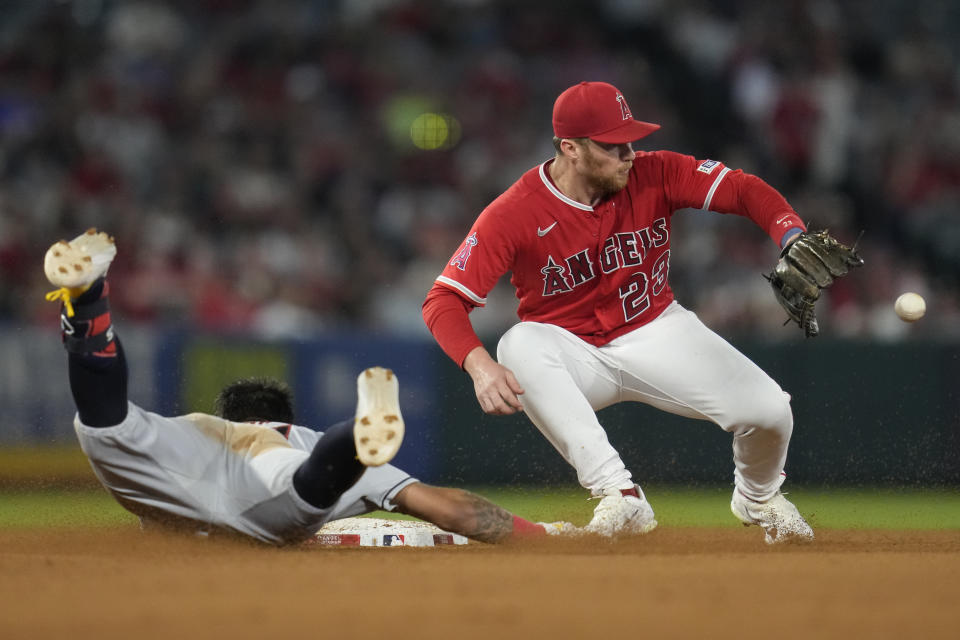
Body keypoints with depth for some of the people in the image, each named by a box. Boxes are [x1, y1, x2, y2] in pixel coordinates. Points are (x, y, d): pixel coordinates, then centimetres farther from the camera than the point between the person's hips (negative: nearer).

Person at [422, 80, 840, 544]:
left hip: (658, 332, 2)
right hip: (575, 356, -2)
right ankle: (620, 495, -33)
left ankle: (757, 497, 20)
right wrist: (479, 364, -43)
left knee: (768, 410, -19)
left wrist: (795, 241, -38)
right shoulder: (515, 214, -21)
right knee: (520, 345, -36)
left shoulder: (654, 175, -13)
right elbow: (443, 301, -23)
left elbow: (745, 191, -17)